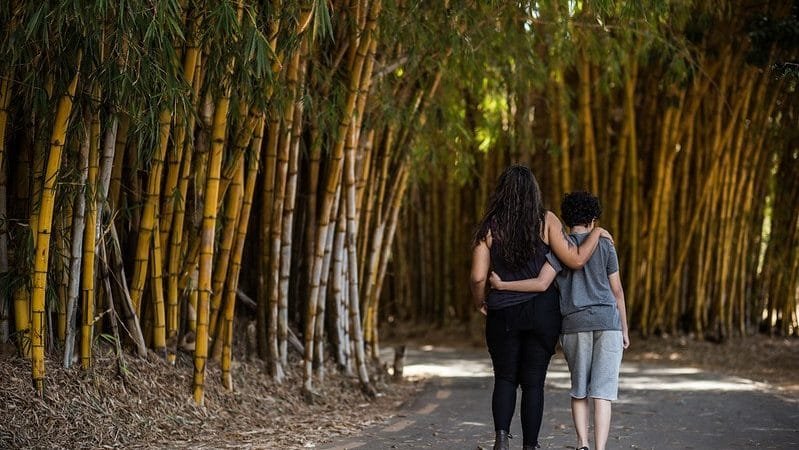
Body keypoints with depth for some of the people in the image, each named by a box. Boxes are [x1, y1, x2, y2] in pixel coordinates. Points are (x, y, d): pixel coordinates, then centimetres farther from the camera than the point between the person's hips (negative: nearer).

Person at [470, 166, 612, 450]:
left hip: (503, 315, 0)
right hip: (543, 314, 0)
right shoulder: (546, 221, -6)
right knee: (533, 383, 9)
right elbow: (576, 260, -11)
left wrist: (479, 302, 9)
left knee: (505, 379, 14)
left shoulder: (489, 227, -5)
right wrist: (596, 234, 4)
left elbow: (478, 277, -10)